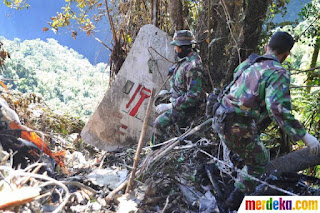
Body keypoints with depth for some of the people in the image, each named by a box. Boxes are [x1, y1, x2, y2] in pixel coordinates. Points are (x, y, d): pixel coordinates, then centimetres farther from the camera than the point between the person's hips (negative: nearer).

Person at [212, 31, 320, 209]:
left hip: (221, 119, 7)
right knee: (258, 161, 18)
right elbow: (278, 109, -27)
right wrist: (304, 136, -23)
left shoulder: (248, 63, 12)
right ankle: (236, 200, 21)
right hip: (239, 128, -7)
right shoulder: (278, 73, -12)